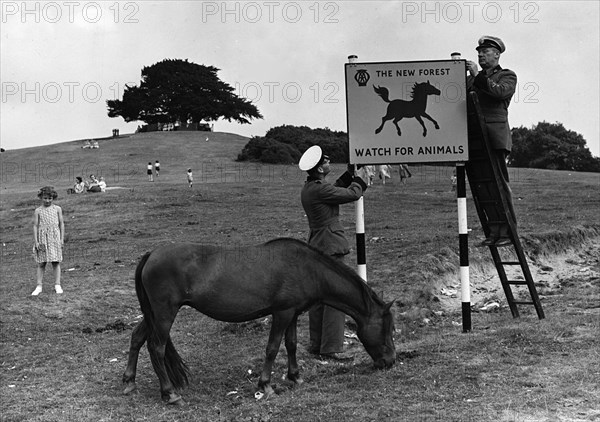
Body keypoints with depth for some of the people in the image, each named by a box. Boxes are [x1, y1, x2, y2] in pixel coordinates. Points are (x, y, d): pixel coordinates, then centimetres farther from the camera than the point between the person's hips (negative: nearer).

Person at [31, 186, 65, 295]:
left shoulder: (57, 209, 3)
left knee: (56, 262, 2)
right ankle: (39, 286, 9)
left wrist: (62, 238, 2)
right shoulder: (38, 211, 2)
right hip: (42, 238, 0)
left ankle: (57, 285, 9)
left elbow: (61, 224, 6)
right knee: (41, 263, 3)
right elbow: (35, 226, 2)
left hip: (55, 237, 0)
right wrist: (36, 241, -4)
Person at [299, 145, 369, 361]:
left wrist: (350, 173, 20)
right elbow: (352, 194, -11)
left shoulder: (308, 188, 10)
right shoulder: (320, 189, -19)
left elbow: (336, 190, 23)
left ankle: (316, 343, 23)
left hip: (315, 246, 10)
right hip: (330, 247, -10)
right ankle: (331, 347, -4)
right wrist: (362, 176, 7)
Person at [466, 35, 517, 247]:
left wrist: (477, 77, -17)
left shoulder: (507, 76, 8)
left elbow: (500, 91, -13)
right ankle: (494, 230, 6)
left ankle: (507, 231, -5)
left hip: (494, 137, -6)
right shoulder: (472, 78, 25)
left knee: (499, 184, -8)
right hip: (473, 139, 6)